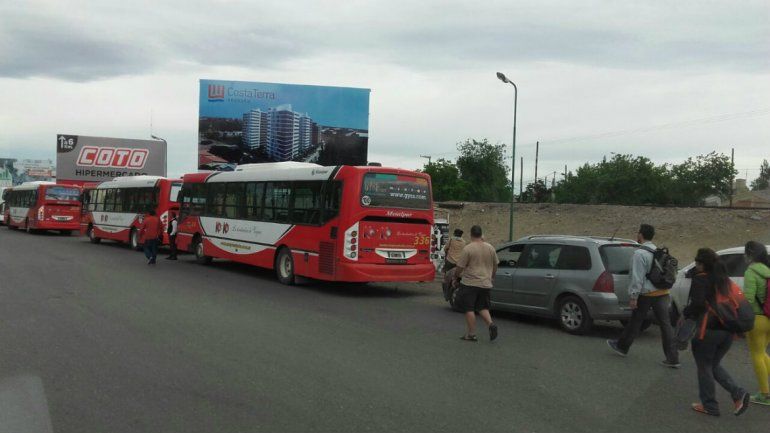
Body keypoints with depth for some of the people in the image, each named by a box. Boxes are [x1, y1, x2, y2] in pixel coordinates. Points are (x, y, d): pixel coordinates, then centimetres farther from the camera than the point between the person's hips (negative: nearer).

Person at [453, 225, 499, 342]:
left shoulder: (468, 248, -12)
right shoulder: (490, 248, 5)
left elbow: (460, 267, -11)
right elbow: (495, 266, 14)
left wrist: (456, 278, 6)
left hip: (470, 284, -5)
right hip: (485, 284, 5)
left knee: (469, 309, 3)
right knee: (483, 307, 17)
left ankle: (471, 334, 5)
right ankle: (491, 324, -5)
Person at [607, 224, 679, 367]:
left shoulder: (639, 253, -14)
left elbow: (637, 277, -18)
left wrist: (633, 297, -14)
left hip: (646, 295, -6)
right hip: (663, 293, 6)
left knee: (635, 321, 10)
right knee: (666, 324, 4)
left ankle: (622, 346, 28)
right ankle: (673, 358, 2)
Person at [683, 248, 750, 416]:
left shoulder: (700, 279, -8)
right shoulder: (725, 280, 14)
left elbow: (697, 303, -20)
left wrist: (685, 313, -4)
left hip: (708, 330, -7)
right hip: (728, 330, 7)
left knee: (704, 367, 7)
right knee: (714, 365, 20)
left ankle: (709, 406, 13)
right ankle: (738, 394, 4)